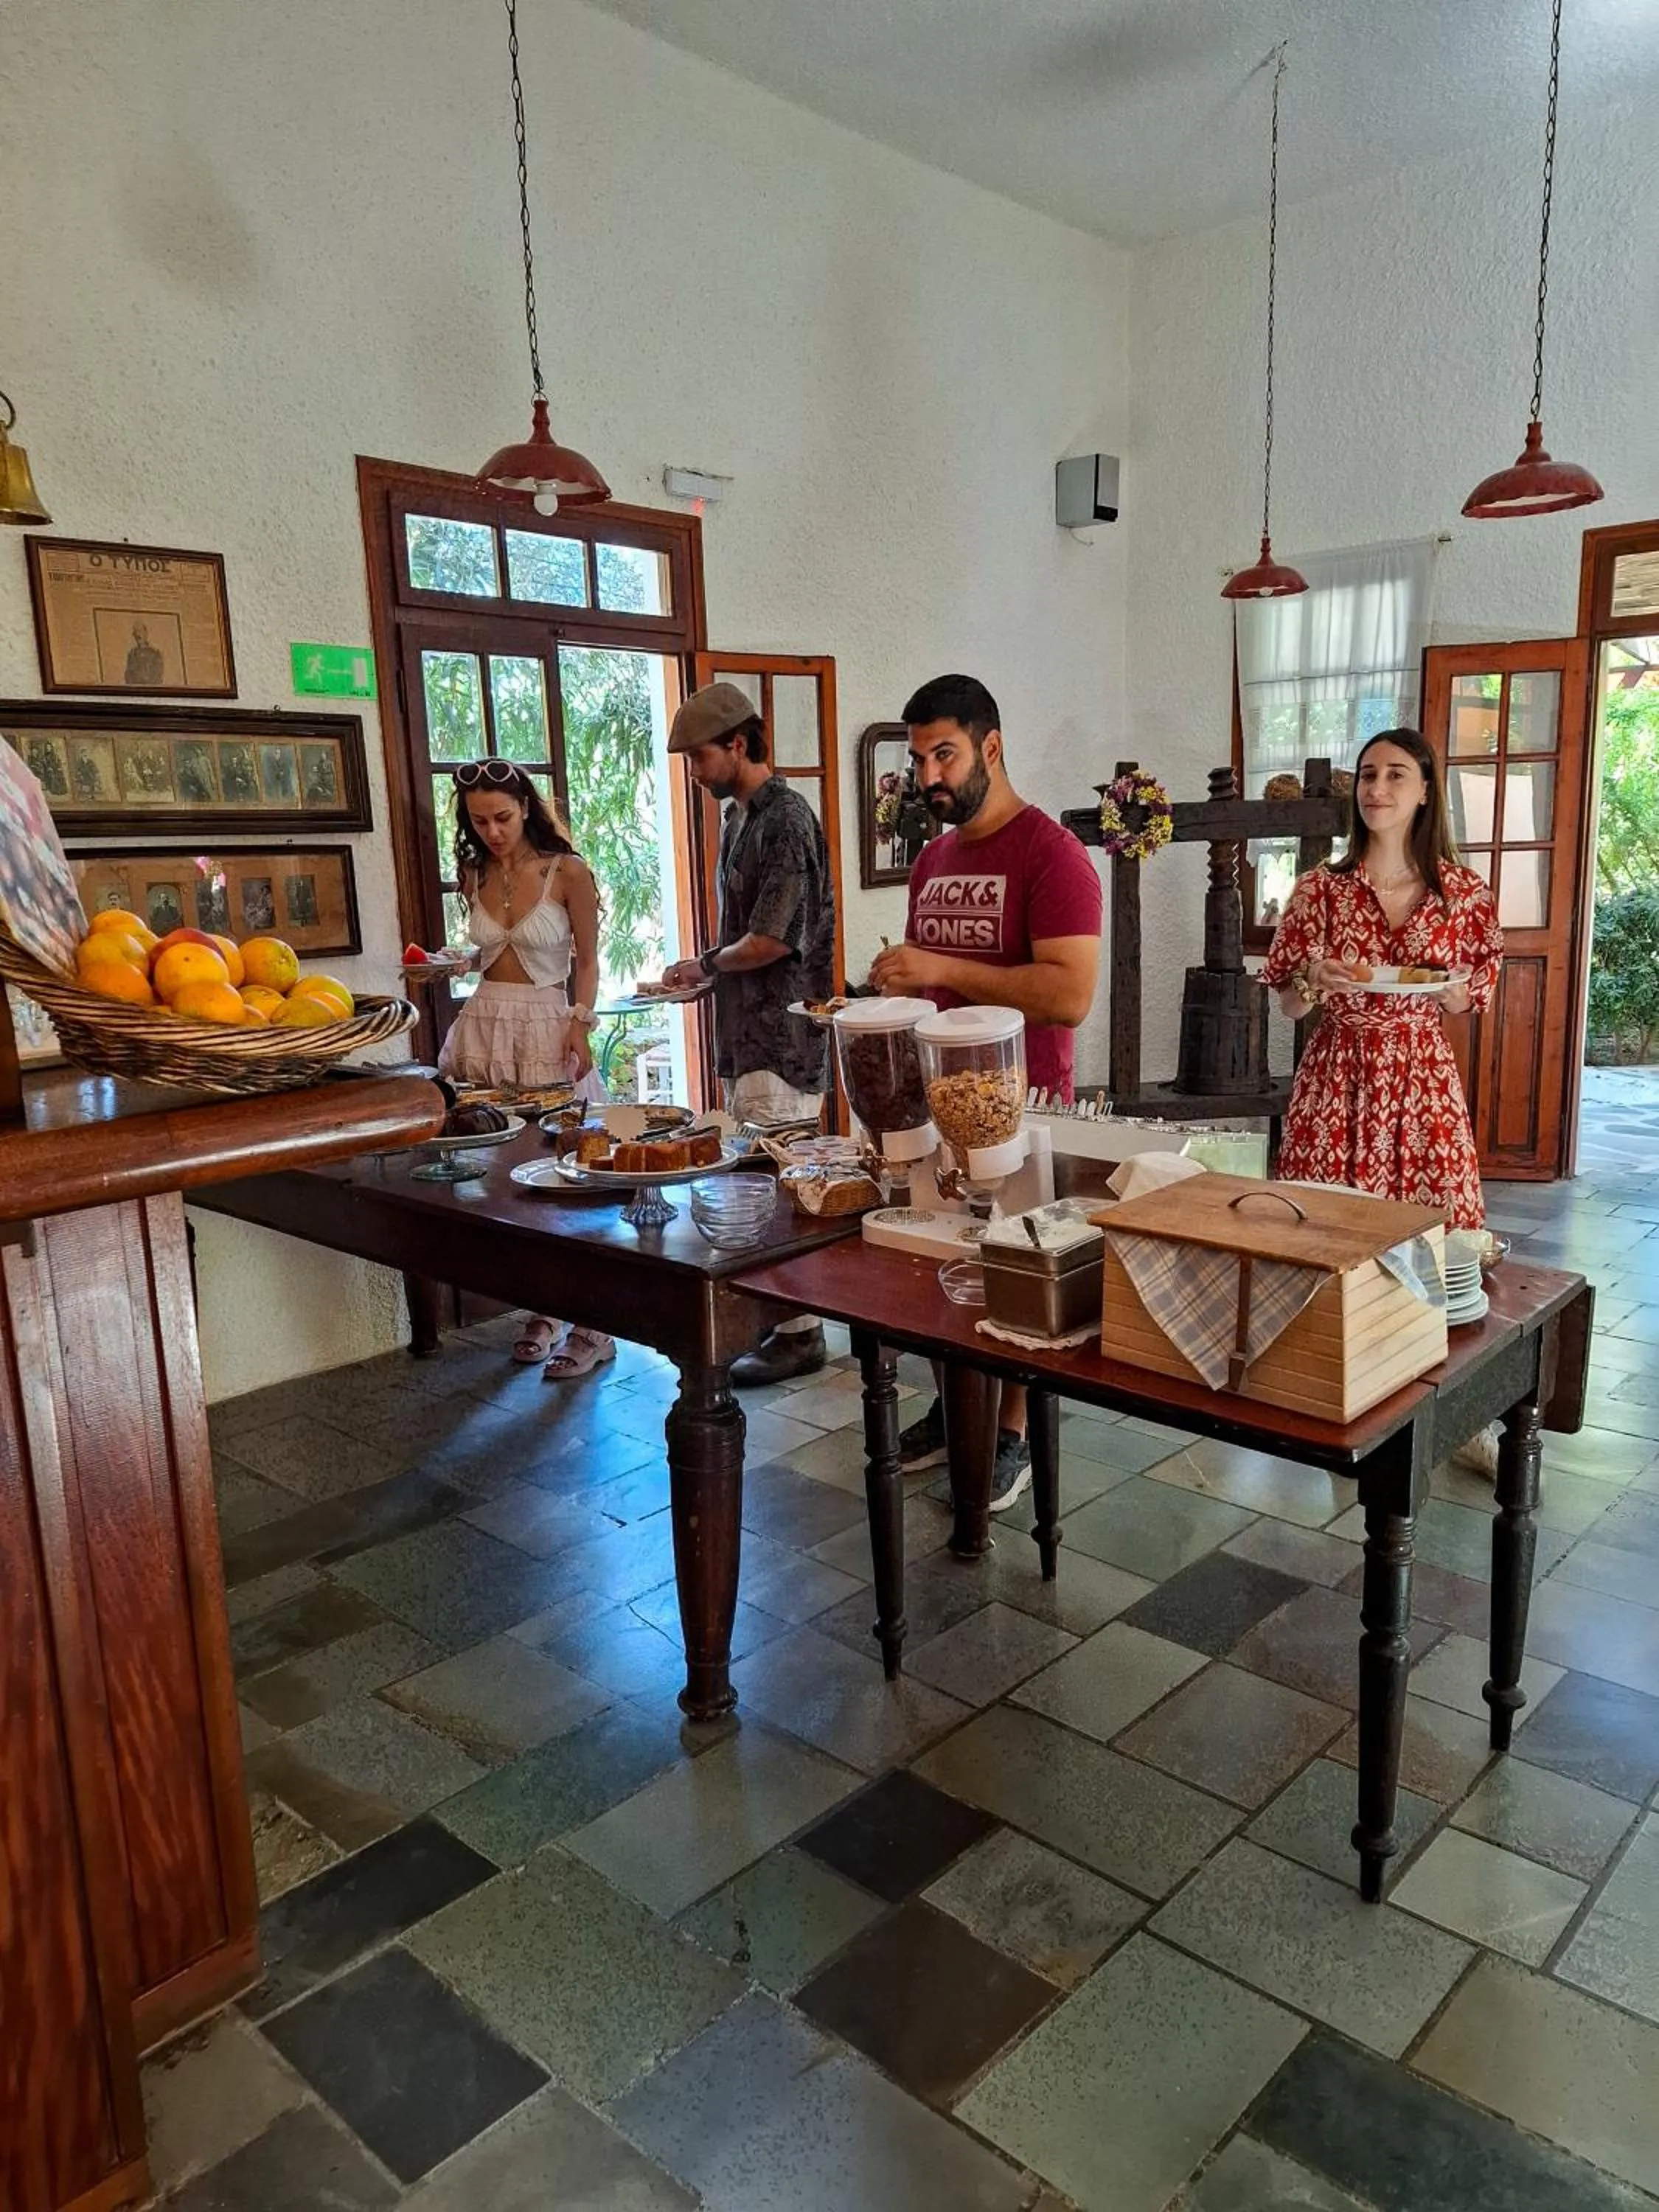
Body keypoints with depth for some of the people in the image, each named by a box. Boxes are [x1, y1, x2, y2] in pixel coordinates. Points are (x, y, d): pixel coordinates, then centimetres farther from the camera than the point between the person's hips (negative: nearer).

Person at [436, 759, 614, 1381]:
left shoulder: (567, 871, -4)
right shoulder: (475, 875, 9)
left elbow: (587, 959, -1)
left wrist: (580, 1022, -12)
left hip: (547, 1026, -4)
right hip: (484, 1025, 5)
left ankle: (592, 1327, 0)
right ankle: (543, 1309, 17)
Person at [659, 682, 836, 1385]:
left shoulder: (785, 820, -14)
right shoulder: (740, 816, 15)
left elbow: (770, 941, -21)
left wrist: (705, 964, -5)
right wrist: (704, 972, 5)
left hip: (783, 1037, -9)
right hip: (750, 1034, 9)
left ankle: (799, 1333, 7)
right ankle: (771, 1310, 25)